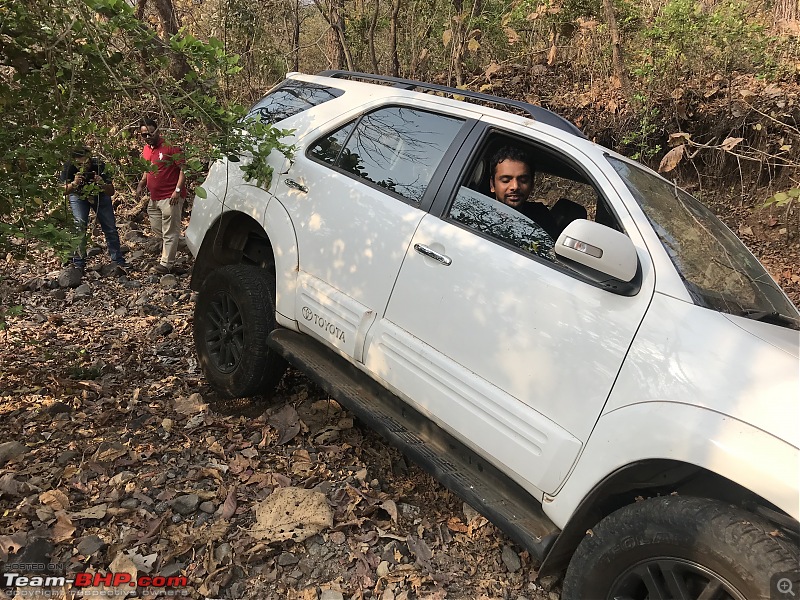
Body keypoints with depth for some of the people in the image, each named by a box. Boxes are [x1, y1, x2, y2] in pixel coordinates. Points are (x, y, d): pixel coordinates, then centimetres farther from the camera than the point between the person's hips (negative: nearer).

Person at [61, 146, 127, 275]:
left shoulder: (99, 166, -33)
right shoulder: (69, 167, -30)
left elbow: (111, 192, -28)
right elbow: (64, 191, -28)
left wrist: (103, 184, -49)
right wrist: (74, 184, -47)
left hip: (100, 195, 0)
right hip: (78, 196, 0)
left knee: (110, 228, -3)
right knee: (80, 226, -13)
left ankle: (119, 263, 7)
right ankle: (78, 264, -2)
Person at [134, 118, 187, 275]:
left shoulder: (169, 146, -11)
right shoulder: (145, 149, 14)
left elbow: (183, 168, -14)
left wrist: (178, 190, -21)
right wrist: (141, 185, 10)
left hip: (170, 197, -9)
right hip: (154, 198, 9)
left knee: (169, 232, -5)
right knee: (157, 231, 18)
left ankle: (167, 264, -2)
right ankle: (166, 251, 37)